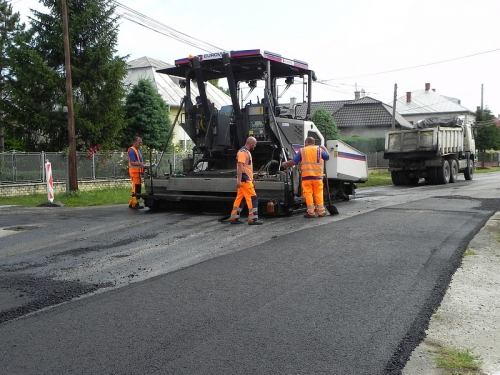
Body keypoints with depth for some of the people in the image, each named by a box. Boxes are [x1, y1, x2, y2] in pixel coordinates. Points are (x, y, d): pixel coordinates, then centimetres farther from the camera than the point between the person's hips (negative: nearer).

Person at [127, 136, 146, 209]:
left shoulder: (138, 150, 20)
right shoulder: (131, 150, -11)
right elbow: (132, 162, -20)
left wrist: (142, 164, 15)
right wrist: (140, 164, -32)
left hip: (138, 171, 10)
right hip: (134, 171, -10)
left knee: (135, 188, 13)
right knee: (136, 188, -10)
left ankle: (131, 203, 19)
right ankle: (135, 204, -8)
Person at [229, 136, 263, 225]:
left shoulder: (247, 152, 19)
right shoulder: (242, 152, -14)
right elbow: (240, 166, -21)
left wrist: (251, 178, 25)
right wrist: (239, 180, -27)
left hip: (247, 179, 10)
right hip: (244, 180, -10)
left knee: (240, 199, 10)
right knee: (252, 198, -8)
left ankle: (234, 218, 14)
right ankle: (253, 219, -6)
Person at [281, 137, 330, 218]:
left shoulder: (302, 151, 4)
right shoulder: (319, 149, 8)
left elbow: (293, 162, -1)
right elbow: (327, 157, 19)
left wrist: (285, 164, 16)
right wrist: (324, 148, 36)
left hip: (306, 176, -2)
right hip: (317, 176, 2)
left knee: (308, 194, 1)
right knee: (318, 194, 7)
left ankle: (311, 212, 0)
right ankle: (321, 212, 8)